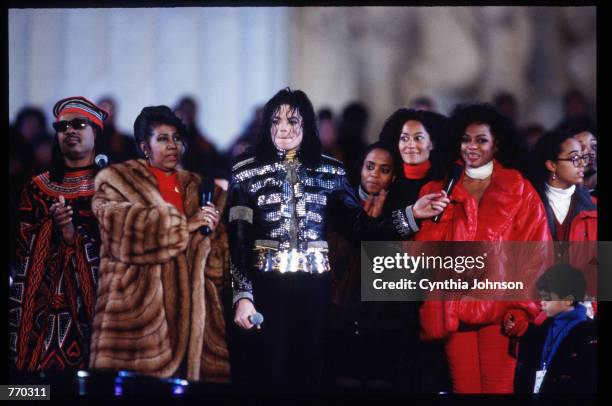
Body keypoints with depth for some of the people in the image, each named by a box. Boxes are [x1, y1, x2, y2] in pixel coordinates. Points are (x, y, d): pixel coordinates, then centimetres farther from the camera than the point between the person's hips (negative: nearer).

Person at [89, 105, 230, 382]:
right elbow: (122, 227, -11)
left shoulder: (200, 189, 23)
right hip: (139, 311, -4)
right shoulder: (116, 182, 9)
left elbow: (217, 262, 23)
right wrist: (183, 225, -13)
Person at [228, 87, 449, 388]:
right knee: (267, 376, 0)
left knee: (308, 374, 5)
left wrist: (410, 215, -13)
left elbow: (359, 224, -1)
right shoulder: (246, 173, 2)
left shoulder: (329, 172, 7)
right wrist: (242, 295, -11)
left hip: (314, 287, 2)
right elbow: (237, 240, -2)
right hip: (266, 286, -1)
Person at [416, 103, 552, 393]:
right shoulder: (437, 190, 11)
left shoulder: (519, 191, 5)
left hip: (499, 307, -1)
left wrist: (520, 307, -7)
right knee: (464, 388, 2)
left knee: (498, 388, -2)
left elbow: (534, 253, 1)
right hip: (452, 309, 2)